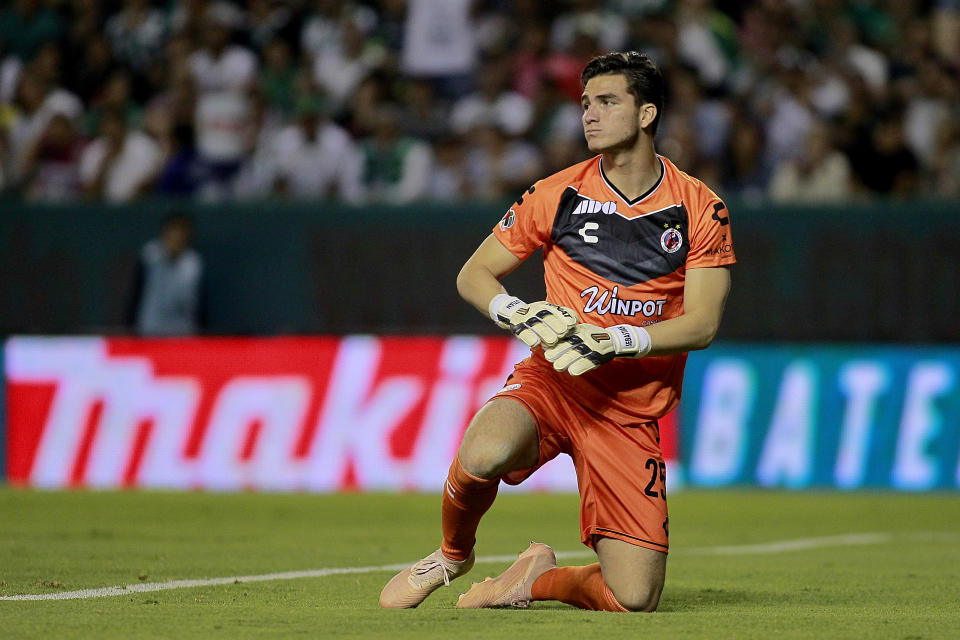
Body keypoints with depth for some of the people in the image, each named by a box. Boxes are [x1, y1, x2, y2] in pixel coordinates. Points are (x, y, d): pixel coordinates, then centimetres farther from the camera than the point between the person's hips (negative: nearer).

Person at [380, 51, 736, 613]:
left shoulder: (701, 209, -1)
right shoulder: (559, 194, 1)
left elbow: (703, 323, -6)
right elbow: (474, 275, 8)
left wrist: (617, 342, -21)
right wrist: (519, 315, -13)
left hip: (633, 412, 0)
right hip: (551, 379, 0)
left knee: (633, 599, -14)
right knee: (485, 455, -37)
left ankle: (540, 577, 21)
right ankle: (453, 555, -2)